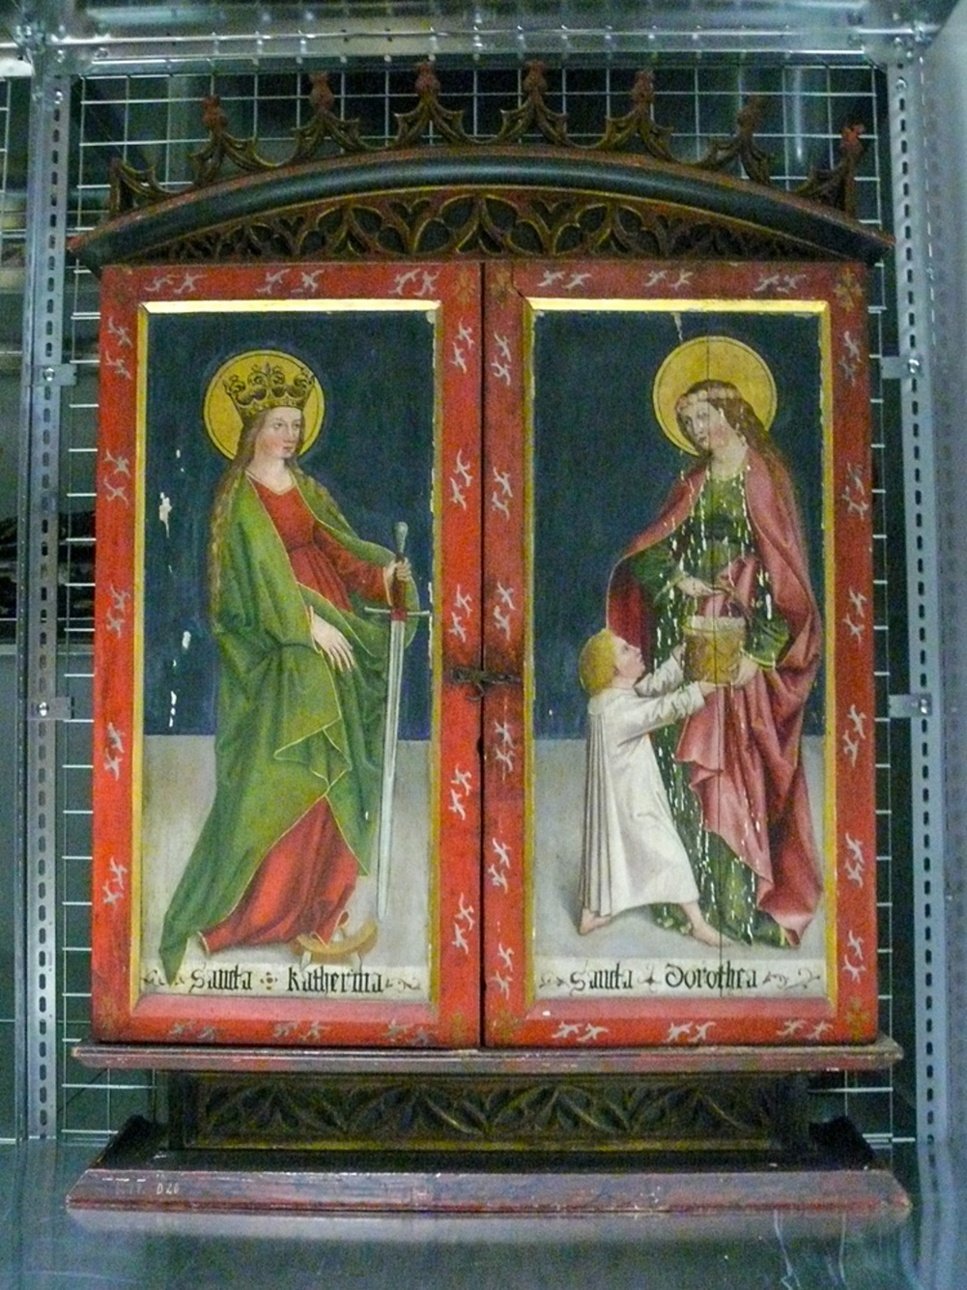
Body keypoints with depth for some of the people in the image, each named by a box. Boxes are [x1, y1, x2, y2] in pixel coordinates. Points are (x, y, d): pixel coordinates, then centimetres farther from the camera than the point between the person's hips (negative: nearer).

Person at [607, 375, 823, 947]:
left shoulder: (761, 480, -2)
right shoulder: (693, 483, 15)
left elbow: (782, 569, -8)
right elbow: (647, 552, 11)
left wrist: (758, 648, -16)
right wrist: (674, 576, -11)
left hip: (734, 630, -5)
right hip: (684, 627, 6)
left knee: (729, 757, -7)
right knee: (680, 754, 3)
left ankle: (737, 895, 1)